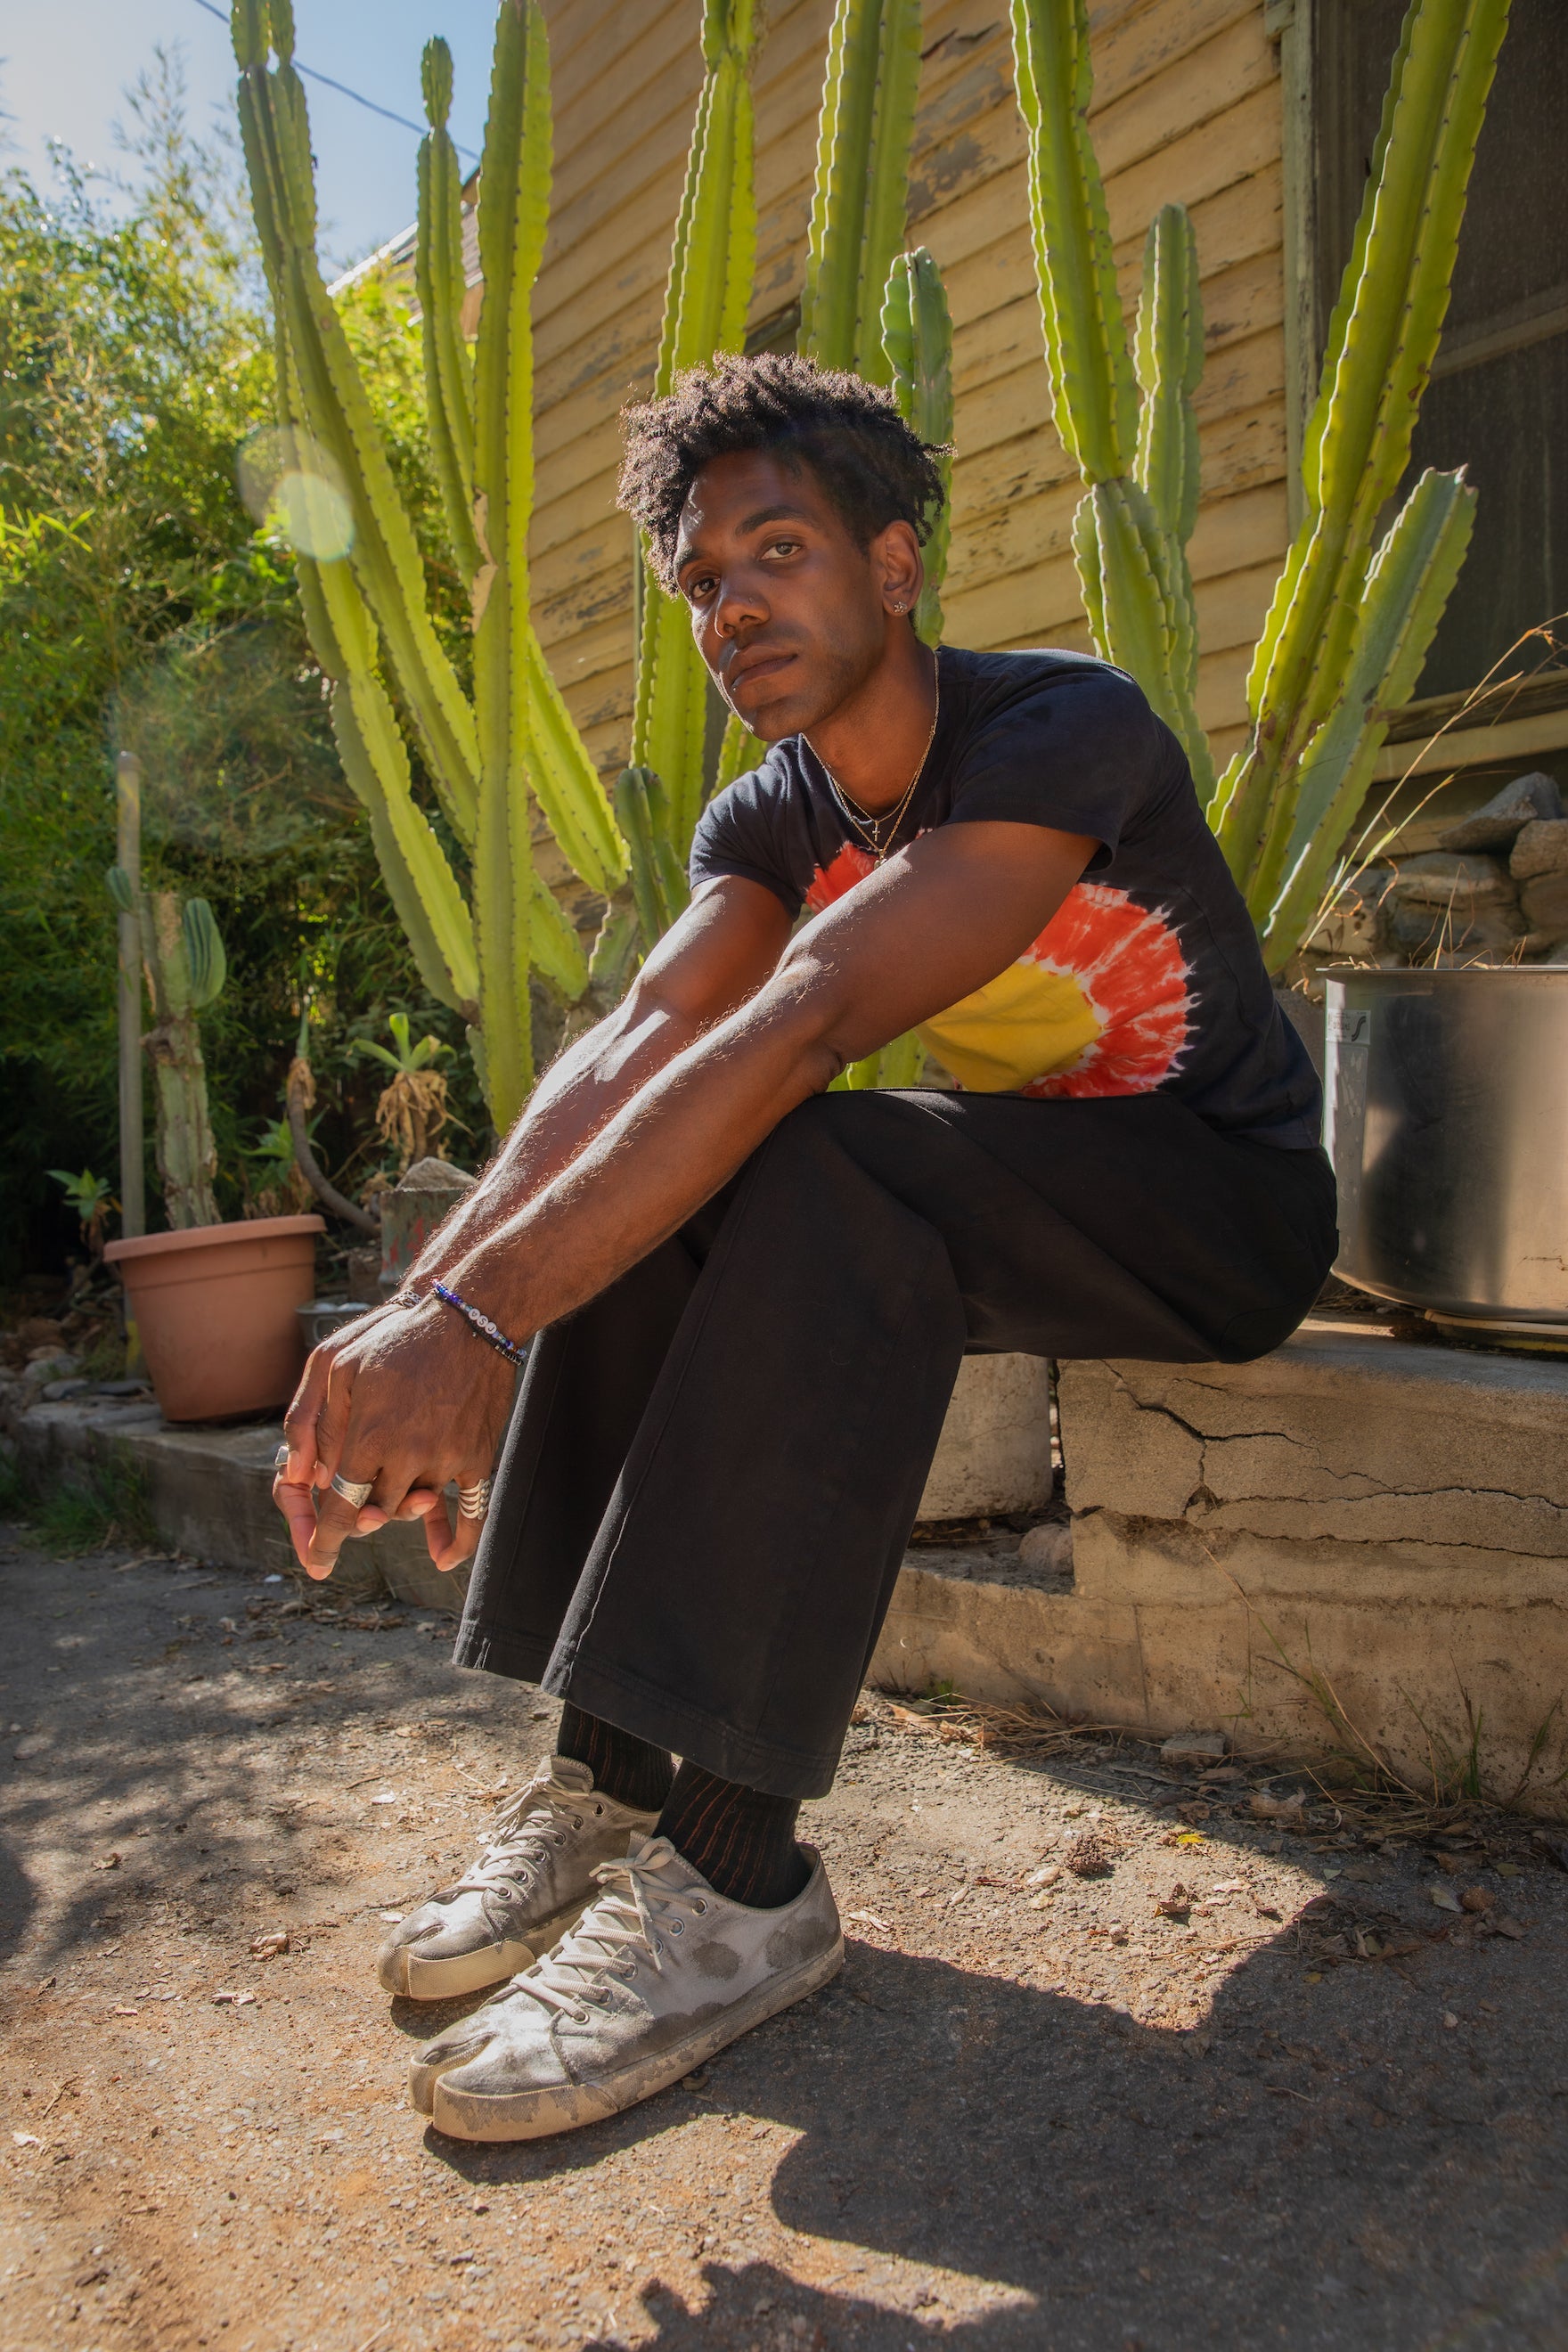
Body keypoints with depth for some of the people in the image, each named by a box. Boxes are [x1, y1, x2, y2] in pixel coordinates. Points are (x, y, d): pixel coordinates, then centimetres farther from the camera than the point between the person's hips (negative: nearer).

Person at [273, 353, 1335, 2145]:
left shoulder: (1063, 728, -22)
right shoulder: (769, 819, 1)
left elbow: (804, 1027, -37)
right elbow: (637, 1043, -17)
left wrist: (475, 1315, -44)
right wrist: (428, 1299, -35)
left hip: (1226, 1208, -7)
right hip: (1009, 1199, 7)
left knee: (821, 1169, -33)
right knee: (643, 1193, -12)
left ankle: (734, 1870, -31)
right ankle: (606, 1780, -12)